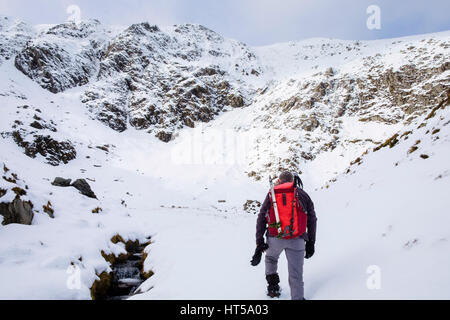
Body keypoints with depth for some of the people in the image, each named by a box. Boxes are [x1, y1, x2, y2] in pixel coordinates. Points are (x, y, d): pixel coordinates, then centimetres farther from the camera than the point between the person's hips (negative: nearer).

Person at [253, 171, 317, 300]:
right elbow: (312, 220, 12)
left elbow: (261, 218, 4)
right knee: (296, 275, 7)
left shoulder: (272, 194, 11)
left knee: (271, 259, 30)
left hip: (275, 238, 1)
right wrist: (311, 243, 17)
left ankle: (273, 286, 24)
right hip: (297, 239, 0)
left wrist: (259, 241, 4)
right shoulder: (303, 194, 14)